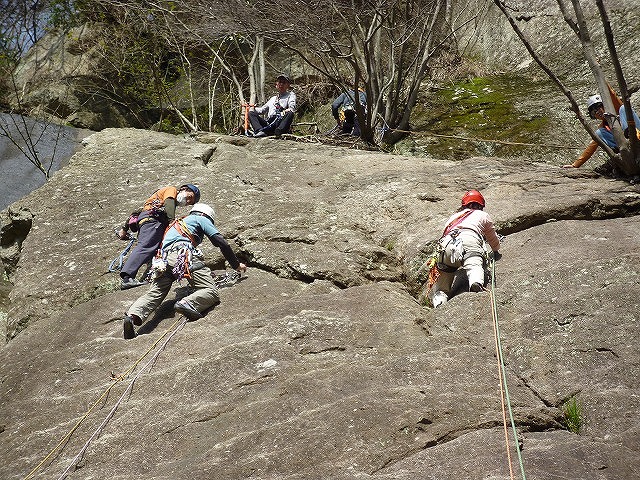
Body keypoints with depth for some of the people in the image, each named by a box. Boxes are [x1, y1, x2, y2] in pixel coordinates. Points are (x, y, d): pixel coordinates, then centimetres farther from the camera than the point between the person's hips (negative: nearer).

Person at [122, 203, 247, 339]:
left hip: (164, 260, 6)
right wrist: (236, 265, 21)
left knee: (153, 294, -3)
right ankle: (188, 304, -40)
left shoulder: (175, 225, 43)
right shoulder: (201, 219, 24)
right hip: (184, 254, -6)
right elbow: (221, 242, 14)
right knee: (211, 292, -11)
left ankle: (133, 315, -30)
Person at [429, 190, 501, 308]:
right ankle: (476, 283, -61)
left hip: (447, 243, 2)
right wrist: (496, 252, 68)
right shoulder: (483, 215, 36)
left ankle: (439, 303, -29)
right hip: (469, 240, -2)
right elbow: (494, 242, 47)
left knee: (439, 289, 1)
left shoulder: (453, 217, 42)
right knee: (474, 265, -28)